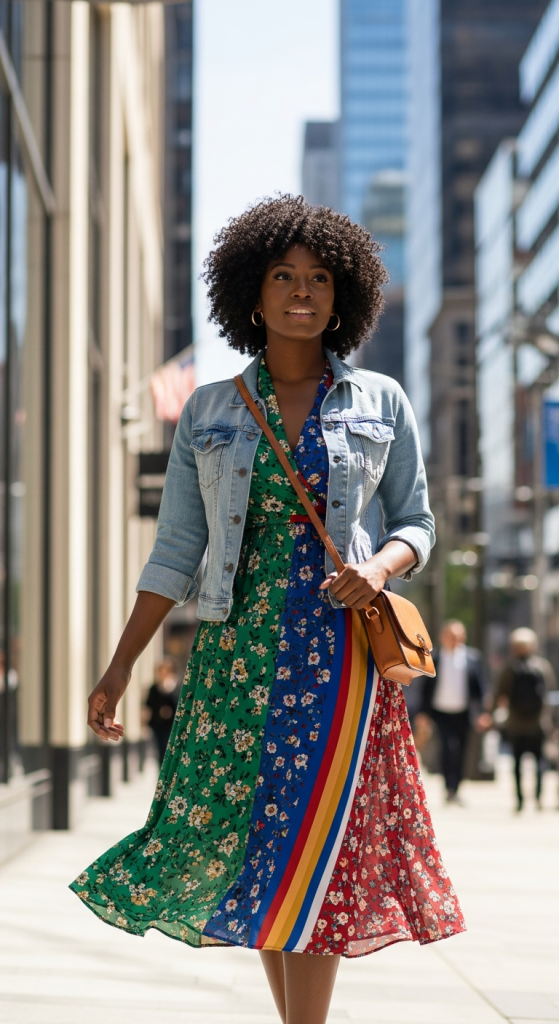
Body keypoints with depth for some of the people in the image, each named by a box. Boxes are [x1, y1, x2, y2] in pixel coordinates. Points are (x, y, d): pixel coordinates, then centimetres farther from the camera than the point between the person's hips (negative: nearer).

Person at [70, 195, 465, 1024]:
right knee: (234, 836, 1)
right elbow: (176, 551, 9)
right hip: (239, 646, 2)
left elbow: (416, 523, 10)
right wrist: (120, 666, 5)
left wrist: (380, 567, -13)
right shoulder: (208, 412, 9)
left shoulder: (381, 403, 7)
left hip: (340, 649, -2)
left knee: (314, 840, -7)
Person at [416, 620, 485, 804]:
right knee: (449, 747, -18)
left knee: (460, 753, 6)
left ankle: (455, 791, 18)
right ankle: (449, 788, -15)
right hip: (441, 711, -2)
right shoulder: (433, 658, 0)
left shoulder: (473, 657, 1)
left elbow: (480, 685, 3)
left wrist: (481, 711, -3)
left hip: (463, 713, 2)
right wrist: (423, 713, 3)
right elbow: (427, 687, 4)